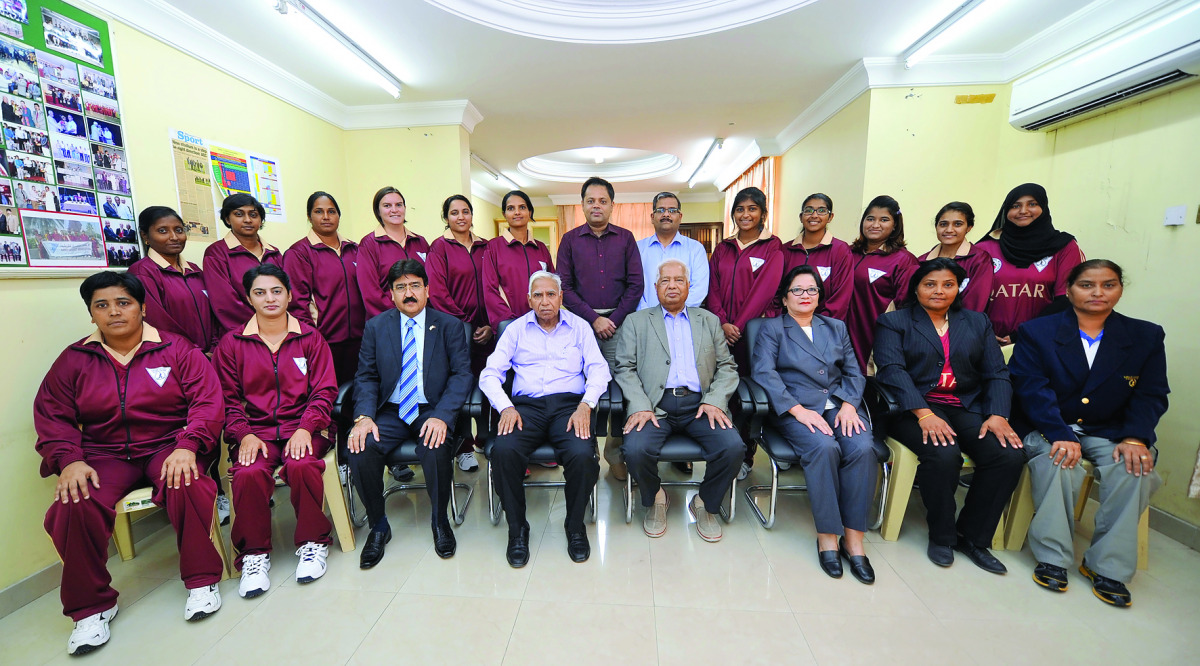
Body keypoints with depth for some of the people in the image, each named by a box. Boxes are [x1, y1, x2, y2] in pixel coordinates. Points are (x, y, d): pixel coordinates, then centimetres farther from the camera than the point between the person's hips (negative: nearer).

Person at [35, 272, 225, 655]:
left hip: (168, 446, -3)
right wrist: (68, 461, -11)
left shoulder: (176, 349, 2)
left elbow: (207, 400, -7)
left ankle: (201, 580, -13)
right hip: (105, 455, 3)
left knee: (188, 487, -33)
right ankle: (90, 607, -1)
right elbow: (51, 416, 7)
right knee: (74, 507, -25)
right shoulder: (73, 360, 11)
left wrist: (187, 446, -21)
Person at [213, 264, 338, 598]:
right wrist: (244, 435, -9)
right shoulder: (231, 344, 10)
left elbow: (324, 391, 2)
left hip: (302, 427, -1)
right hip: (256, 430, 1)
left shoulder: (309, 337, 7)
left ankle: (313, 542, -8)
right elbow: (228, 399, 8)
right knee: (249, 474, -28)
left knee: (301, 465, -30)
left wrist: (306, 428, -12)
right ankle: (254, 554, -5)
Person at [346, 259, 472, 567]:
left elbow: (462, 374, -5)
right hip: (390, 412, 3)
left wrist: (442, 416, -21)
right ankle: (378, 525, 4)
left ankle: (440, 521, -2)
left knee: (436, 449, -32)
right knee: (360, 450, -24)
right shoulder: (376, 326, 10)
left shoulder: (450, 326, 3)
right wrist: (363, 416, -13)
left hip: (432, 411, -2)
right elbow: (366, 377, 6)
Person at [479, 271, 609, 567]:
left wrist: (585, 405, -14)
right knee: (503, 451, -29)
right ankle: (517, 528, -4)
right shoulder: (516, 329, 15)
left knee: (582, 454, -30)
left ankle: (575, 526, -1)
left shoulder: (579, 327, 13)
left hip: (569, 404, -1)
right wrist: (505, 407, -10)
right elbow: (490, 374, 8)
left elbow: (598, 370, 4)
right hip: (526, 405, 1)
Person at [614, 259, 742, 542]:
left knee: (733, 447, -23)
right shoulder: (636, 321, 15)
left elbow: (727, 367, 14)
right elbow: (625, 368, 5)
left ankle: (706, 504, 8)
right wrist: (640, 407, -11)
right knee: (635, 449, -28)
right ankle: (654, 500, 8)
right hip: (655, 404, -1)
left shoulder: (709, 321, 21)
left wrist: (715, 401, -5)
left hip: (698, 403, 2)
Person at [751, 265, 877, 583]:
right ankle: (827, 536, -17)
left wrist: (849, 405, -5)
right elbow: (763, 372, -6)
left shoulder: (837, 327, 23)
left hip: (841, 405, 4)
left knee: (862, 448, -27)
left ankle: (853, 538, -15)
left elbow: (854, 372, 15)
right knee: (823, 447, -32)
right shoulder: (771, 328, 9)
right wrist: (798, 410, -16)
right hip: (795, 408, -3)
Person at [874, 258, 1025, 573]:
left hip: (966, 408, 5)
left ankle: (972, 536, 0)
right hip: (913, 409, -4)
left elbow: (997, 373, 10)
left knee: (1010, 455, -21)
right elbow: (893, 370, -10)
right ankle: (941, 536, -4)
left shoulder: (977, 322, 18)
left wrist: (998, 415, -8)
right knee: (944, 455, -30)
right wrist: (924, 413, -22)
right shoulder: (894, 322, 5)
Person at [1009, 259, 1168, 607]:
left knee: (1135, 468, -27)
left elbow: (1151, 395, 2)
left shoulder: (1146, 336, 10)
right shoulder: (1036, 331, 0)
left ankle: (1107, 566, -14)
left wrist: (1135, 438, -16)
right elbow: (1032, 389, -10)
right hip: (1048, 428, -3)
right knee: (1058, 462, -32)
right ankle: (1052, 557, -20)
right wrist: (1060, 436, -23)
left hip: (1110, 432, 3)